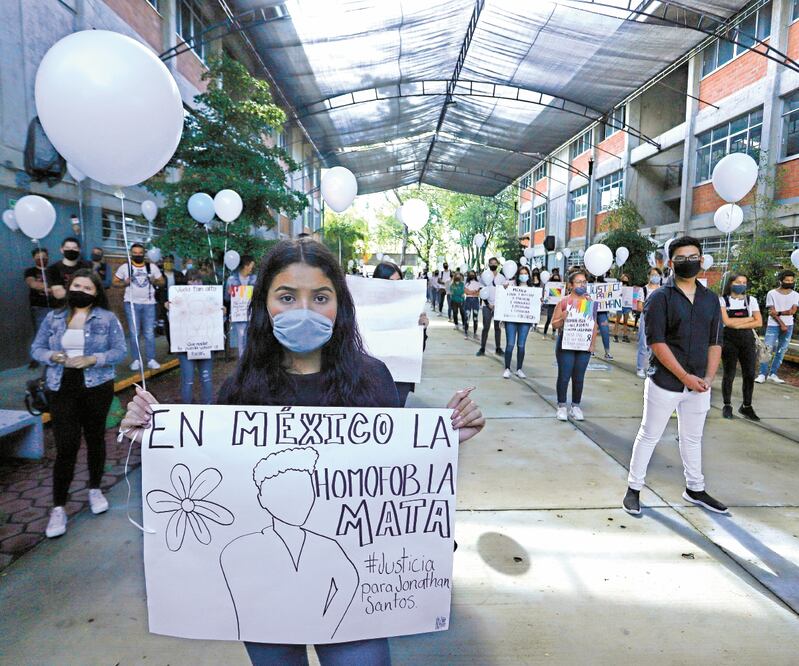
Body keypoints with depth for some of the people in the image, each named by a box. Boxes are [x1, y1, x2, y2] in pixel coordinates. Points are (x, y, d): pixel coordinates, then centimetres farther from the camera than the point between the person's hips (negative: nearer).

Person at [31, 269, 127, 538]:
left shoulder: (108, 318, -1)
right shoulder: (53, 317, 6)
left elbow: (120, 351, -6)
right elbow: (36, 348, 9)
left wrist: (92, 359, -20)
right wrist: (52, 356, -13)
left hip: (97, 388, -1)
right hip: (61, 390, 1)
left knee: (95, 439, 13)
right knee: (65, 447, -4)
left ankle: (95, 490, 33)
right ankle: (58, 508, 7)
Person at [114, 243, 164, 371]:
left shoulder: (152, 267, 7)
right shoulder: (125, 267, 4)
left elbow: (162, 281, 11)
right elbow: (115, 282, 7)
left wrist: (154, 282, -10)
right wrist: (124, 283, -13)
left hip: (149, 303, 1)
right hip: (132, 303, 0)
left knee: (150, 333, 0)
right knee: (134, 333, 1)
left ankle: (151, 360, 4)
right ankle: (136, 360, 6)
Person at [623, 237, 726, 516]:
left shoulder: (710, 299, 8)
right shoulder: (660, 298, -8)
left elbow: (715, 343, 9)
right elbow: (656, 343, -15)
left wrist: (708, 378, -4)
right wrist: (685, 377, -17)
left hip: (698, 385, 5)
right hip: (665, 383, -5)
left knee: (693, 438, 19)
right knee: (649, 436, 5)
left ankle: (695, 489, 36)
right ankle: (634, 488, 18)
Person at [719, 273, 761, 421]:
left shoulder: (751, 300, 7)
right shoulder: (722, 300, -1)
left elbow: (759, 322, 0)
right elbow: (727, 322, -12)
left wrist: (738, 325, -10)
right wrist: (749, 319, -5)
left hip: (748, 340, 3)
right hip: (729, 340, -3)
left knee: (749, 374, 2)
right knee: (729, 374, 2)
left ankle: (746, 406, 16)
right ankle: (727, 406, 14)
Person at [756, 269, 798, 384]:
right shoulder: (772, 294, -2)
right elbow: (772, 312, -6)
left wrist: (779, 312, -18)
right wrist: (781, 324, -11)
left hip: (788, 326, 4)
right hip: (773, 325, -4)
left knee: (782, 350, 5)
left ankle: (773, 374, 12)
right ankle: (762, 374, -8)